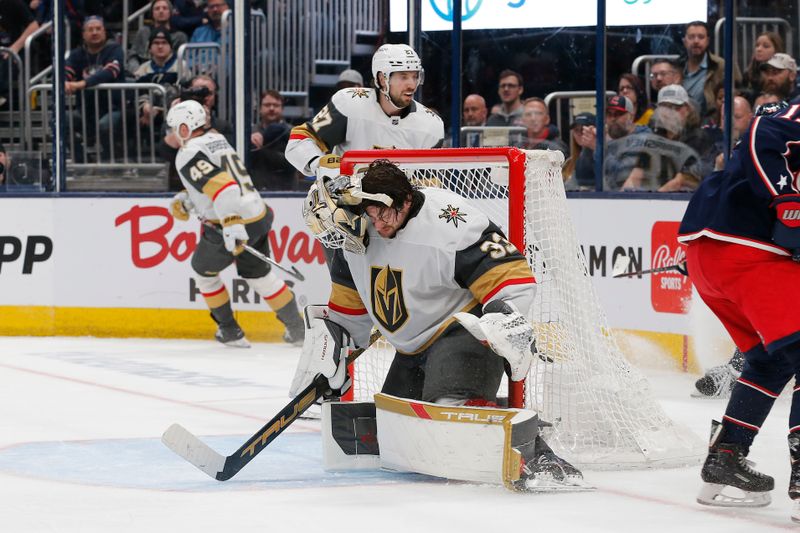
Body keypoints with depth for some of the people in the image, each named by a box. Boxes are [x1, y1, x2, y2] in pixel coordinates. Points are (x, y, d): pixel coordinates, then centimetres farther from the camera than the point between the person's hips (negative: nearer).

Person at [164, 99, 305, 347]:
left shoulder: (189, 154, -13)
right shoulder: (216, 140, 16)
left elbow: (220, 186, -27)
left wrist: (231, 227, -33)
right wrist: (185, 200, 19)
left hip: (234, 225, -8)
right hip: (259, 216, 8)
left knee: (204, 270, 17)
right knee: (258, 273, 24)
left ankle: (229, 331, 22)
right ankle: (298, 328, 23)